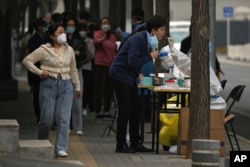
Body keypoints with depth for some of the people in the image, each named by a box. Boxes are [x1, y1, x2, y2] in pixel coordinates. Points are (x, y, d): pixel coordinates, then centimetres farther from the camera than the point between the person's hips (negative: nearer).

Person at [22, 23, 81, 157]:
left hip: (66, 85, 3)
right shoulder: (44, 50, -4)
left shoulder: (69, 50, 9)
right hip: (49, 85, -3)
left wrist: (77, 86, 20)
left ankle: (61, 148, -5)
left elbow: (73, 70, 19)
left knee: (64, 118, -7)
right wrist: (39, 72, -11)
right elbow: (27, 60, -3)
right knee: (47, 119, 2)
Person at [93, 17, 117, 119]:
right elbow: (95, 42, -28)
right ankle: (98, 111, 2)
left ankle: (107, 111, 18)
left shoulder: (112, 36, 13)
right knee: (99, 89, -3)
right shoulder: (98, 34, -5)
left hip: (111, 65, 6)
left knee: (109, 90, 9)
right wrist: (103, 39, -49)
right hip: (100, 65, -6)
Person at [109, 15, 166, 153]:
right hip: (120, 75, -9)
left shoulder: (148, 40, 7)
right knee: (125, 110, -8)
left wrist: (138, 73, 2)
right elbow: (132, 61, -30)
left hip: (130, 77, 9)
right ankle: (121, 145, -2)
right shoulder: (138, 39, -22)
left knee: (135, 110, 9)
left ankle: (135, 143, 14)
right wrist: (150, 56, -24)